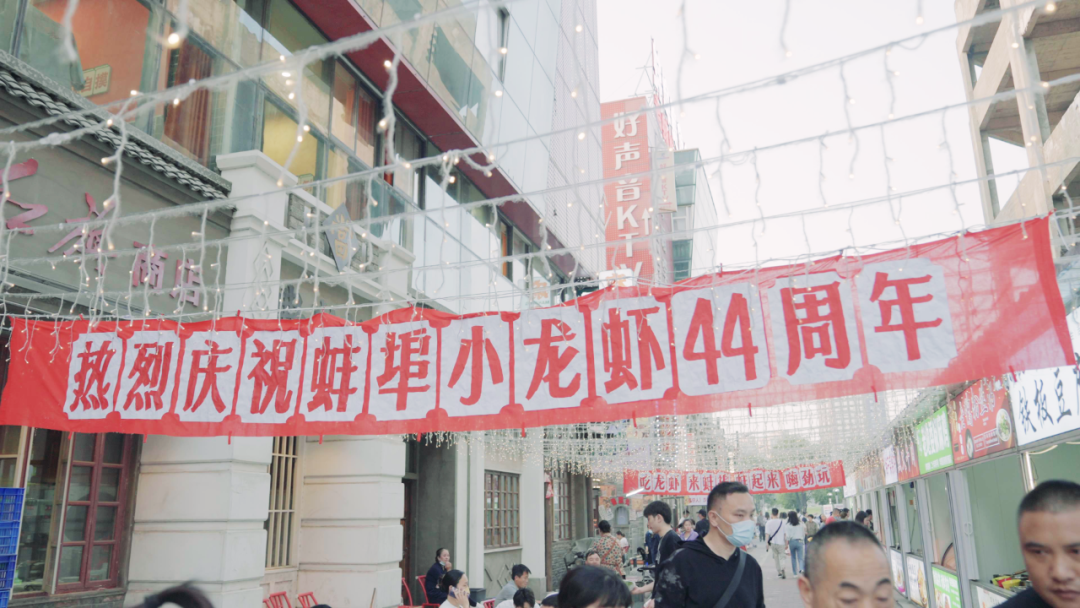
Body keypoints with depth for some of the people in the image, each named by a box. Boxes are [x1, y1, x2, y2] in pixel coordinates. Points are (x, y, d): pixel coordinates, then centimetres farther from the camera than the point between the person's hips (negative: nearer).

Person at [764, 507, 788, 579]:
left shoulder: (769, 522, -8)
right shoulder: (782, 522, -5)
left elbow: (767, 534, -12)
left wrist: (767, 543, -7)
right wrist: (786, 542, 8)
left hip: (772, 542, 0)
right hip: (781, 542, 0)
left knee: (775, 557, 16)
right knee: (781, 557, 7)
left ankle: (779, 571, 21)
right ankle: (782, 569, -16)